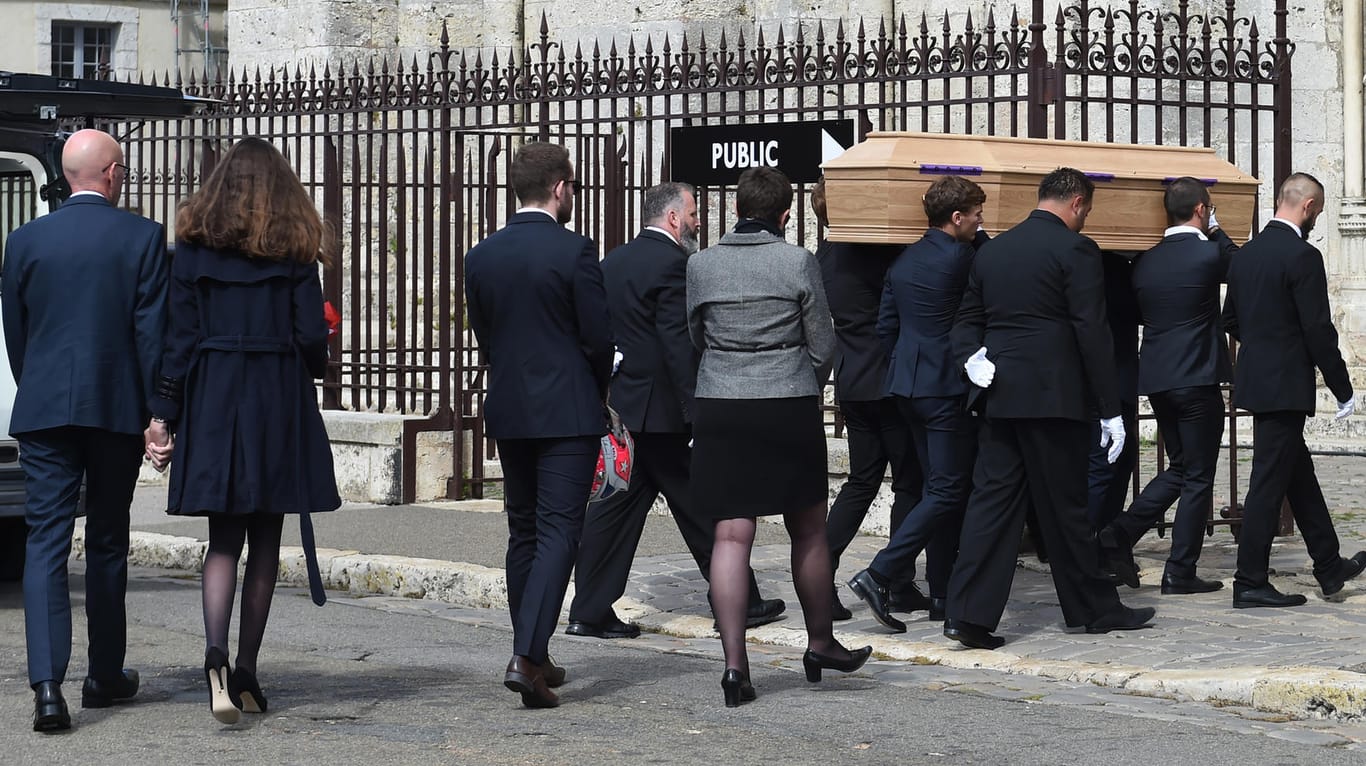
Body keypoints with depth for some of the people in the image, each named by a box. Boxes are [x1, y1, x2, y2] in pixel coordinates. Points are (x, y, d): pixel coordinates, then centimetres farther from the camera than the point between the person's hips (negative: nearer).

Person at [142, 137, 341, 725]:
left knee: (223, 541, 5)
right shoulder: (294, 252, -2)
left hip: (211, 404, 1)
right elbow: (311, 337, -4)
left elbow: (177, 337, -2)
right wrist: (309, 367, 19)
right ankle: (246, 672, 11)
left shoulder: (193, 248, 1)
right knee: (265, 543, 9)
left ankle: (216, 655, -19)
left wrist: (162, 414, 0)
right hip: (279, 409, -1)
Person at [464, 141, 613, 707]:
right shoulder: (574, 252, -11)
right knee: (558, 532, -5)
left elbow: (484, 335, 9)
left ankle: (534, 657, 20)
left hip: (508, 411, 5)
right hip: (568, 411, -5)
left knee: (523, 532, 15)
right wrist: (595, 391, 10)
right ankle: (527, 657, -17)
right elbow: (600, 337, -9)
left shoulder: (481, 256, 4)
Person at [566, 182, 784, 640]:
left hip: (619, 406, 8)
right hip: (660, 409, -8)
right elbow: (679, 343, -20)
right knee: (701, 509, 1)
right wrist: (698, 410, -19)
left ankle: (590, 611, 7)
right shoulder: (670, 263, -14)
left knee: (615, 507, 9)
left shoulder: (613, 262, 13)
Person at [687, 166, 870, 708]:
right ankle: (820, 642, 29)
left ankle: (735, 662, -7)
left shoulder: (700, 265, 1)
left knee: (731, 536, 0)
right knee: (808, 529, 15)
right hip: (790, 409, -1)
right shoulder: (799, 263, -6)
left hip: (720, 410, 1)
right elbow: (823, 346, 0)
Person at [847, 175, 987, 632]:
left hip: (907, 385, 9)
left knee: (941, 487, 15)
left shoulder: (904, 261, 10)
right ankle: (878, 575, -17)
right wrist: (980, 239, 14)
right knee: (947, 491, -6)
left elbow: (885, 325, 13)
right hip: (947, 387, -9)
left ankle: (943, 593, 18)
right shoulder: (959, 257, -14)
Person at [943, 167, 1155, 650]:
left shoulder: (992, 250, 13)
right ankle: (1094, 608, 17)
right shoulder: (1075, 250, -8)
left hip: (1001, 395, 6)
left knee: (992, 501, 3)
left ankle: (970, 614, -4)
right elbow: (1092, 333, -11)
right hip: (1054, 394, -5)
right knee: (1066, 506, 4)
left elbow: (967, 319, 14)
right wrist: (1110, 409, -9)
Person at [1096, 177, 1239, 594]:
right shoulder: (1208, 255, -12)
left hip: (1157, 379, 6)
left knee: (1178, 468, 19)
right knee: (1197, 477, 3)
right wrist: (1215, 231, 14)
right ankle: (1180, 571, 4)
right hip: (1197, 379, -6)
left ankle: (1119, 533, 4)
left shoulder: (1146, 260, 6)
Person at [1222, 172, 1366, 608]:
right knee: (1269, 482, -4)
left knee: (1298, 472, 18)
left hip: (1255, 378, 9)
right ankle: (1250, 584, 0)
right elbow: (1318, 330, -17)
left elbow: (1231, 321, 15)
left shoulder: (1246, 253, 8)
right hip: (1285, 386, -9)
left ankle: (1329, 567, 29)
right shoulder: (1302, 256, -16)